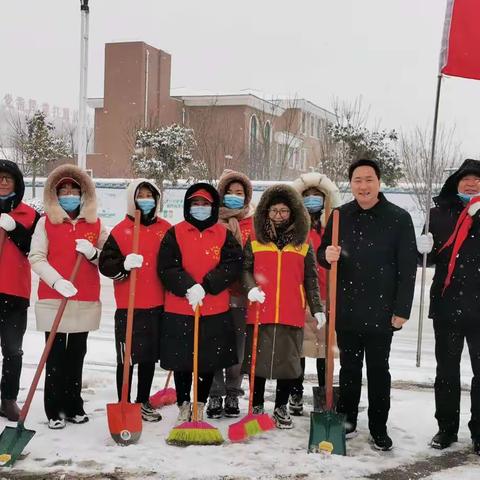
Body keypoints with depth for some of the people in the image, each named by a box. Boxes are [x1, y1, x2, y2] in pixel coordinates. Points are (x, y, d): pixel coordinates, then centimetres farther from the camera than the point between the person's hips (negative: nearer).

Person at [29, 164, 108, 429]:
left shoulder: (95, 224, 8)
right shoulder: (46, 222, 2)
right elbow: (36, 257, -7)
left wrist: (93, 253, -12)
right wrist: (56, 280, -21)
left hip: (85, 302, 2)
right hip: (53, 300, -2)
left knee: (77, 356, 10)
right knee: (56, 356, 1)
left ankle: (74, 406, 20)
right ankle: (55, 410, 9)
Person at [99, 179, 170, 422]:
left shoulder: (166, 229, 8)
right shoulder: (120, 230, -3)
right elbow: (105, 265, -7)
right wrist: (124, 265, -25)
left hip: (158, 305, 4)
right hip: (129, 305, -4)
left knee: (150, 356, 14)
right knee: (127, 357, 1)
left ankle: (143, 402, 28)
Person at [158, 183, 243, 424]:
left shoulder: (224, 235, 6)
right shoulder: (174, 234, 1)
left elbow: (233, 264, -6)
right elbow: (166, 268, -6)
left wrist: (206, 286, -16)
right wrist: (188, 287, -21)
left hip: (215, 310, 1)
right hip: (179, 309, -1)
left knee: (210, 360, 9)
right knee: (181, 361, 8)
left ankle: (200, 406, 25)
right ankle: (183, 405, 24)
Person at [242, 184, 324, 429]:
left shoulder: (303, 243, 7)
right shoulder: (255, 240, 5)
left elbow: (311, 279, 9)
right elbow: (245, 268, 7)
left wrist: (317, 308, 5)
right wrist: (251, 287, -12)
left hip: (292, 314, 1)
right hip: (259, 312, 0)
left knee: (288, 360, 6)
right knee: (258, 359, 7)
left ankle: (281, 407, 22)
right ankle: (257, 406, 22)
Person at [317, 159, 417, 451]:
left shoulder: (399, 218, -5)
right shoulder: (340, 216, 5)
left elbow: (408, 267, -5)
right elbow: (323, 254, 11)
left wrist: (402, 309, -9)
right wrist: (327, 256, -14)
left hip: (380, 312, -3)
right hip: (346, 309, 3)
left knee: (378, 371, 7)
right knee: (349, 368, 14)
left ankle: (379, 429, 17)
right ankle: (347, 421, 27)